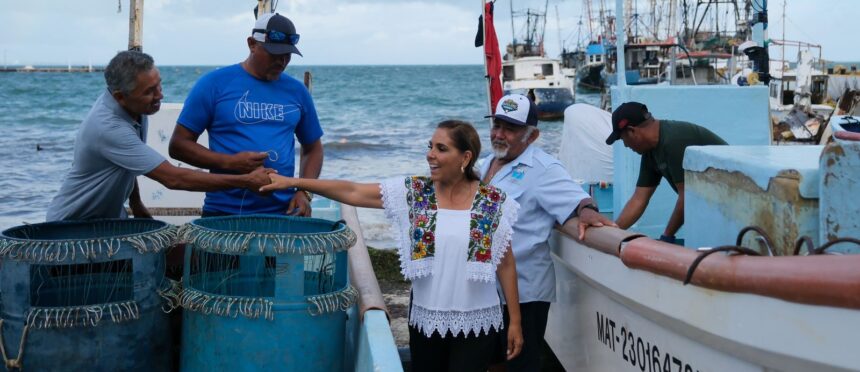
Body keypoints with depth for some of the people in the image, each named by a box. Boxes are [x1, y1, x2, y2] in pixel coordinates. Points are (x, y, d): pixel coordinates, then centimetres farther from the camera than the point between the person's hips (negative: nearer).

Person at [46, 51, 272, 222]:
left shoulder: (133, 107, -7)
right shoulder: (108, 127, -32)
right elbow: (173, 178, -34)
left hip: (111, 218, 7)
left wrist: (135, 203, 10)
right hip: (74, 223, -7)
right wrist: (246, 182, -32)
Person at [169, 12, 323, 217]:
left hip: (284, 212, 3)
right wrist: (229, 162, -16)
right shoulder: (214, 84, -3)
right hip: (224, 213, -2)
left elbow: (313, 148, 16)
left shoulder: (297, 91, 7)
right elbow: (178, 145, -3)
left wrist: (304, 192, -1)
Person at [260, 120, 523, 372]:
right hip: (426, 318, 2)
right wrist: (293, 182, -11)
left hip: (477, 322, -2)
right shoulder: (413, 192, -3)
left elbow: (505, 264, 0)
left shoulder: (494, 203, -5)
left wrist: (515, 320, 1)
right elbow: (352, 192, -6)